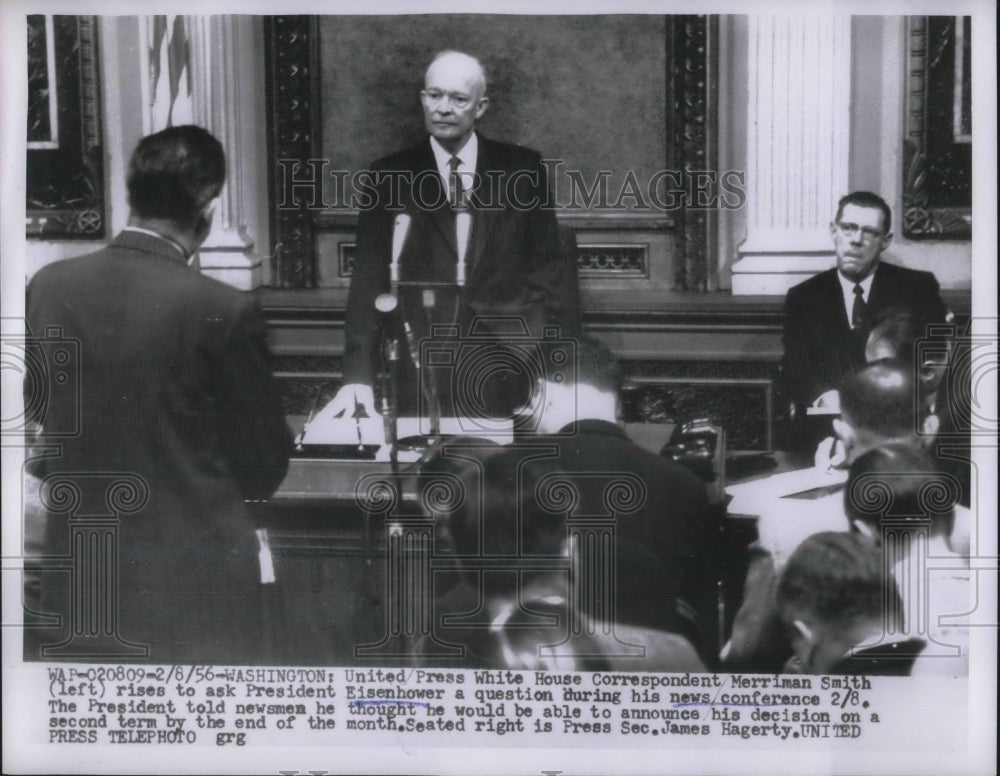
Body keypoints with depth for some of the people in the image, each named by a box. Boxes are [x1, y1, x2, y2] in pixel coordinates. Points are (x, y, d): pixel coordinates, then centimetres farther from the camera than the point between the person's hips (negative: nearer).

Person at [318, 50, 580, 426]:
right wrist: (358, 377, -11)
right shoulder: (391, 175, 6)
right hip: (423, 363, 0)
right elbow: (370, 279, 1)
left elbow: (550, 268, 8)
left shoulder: (521, 168, 7)